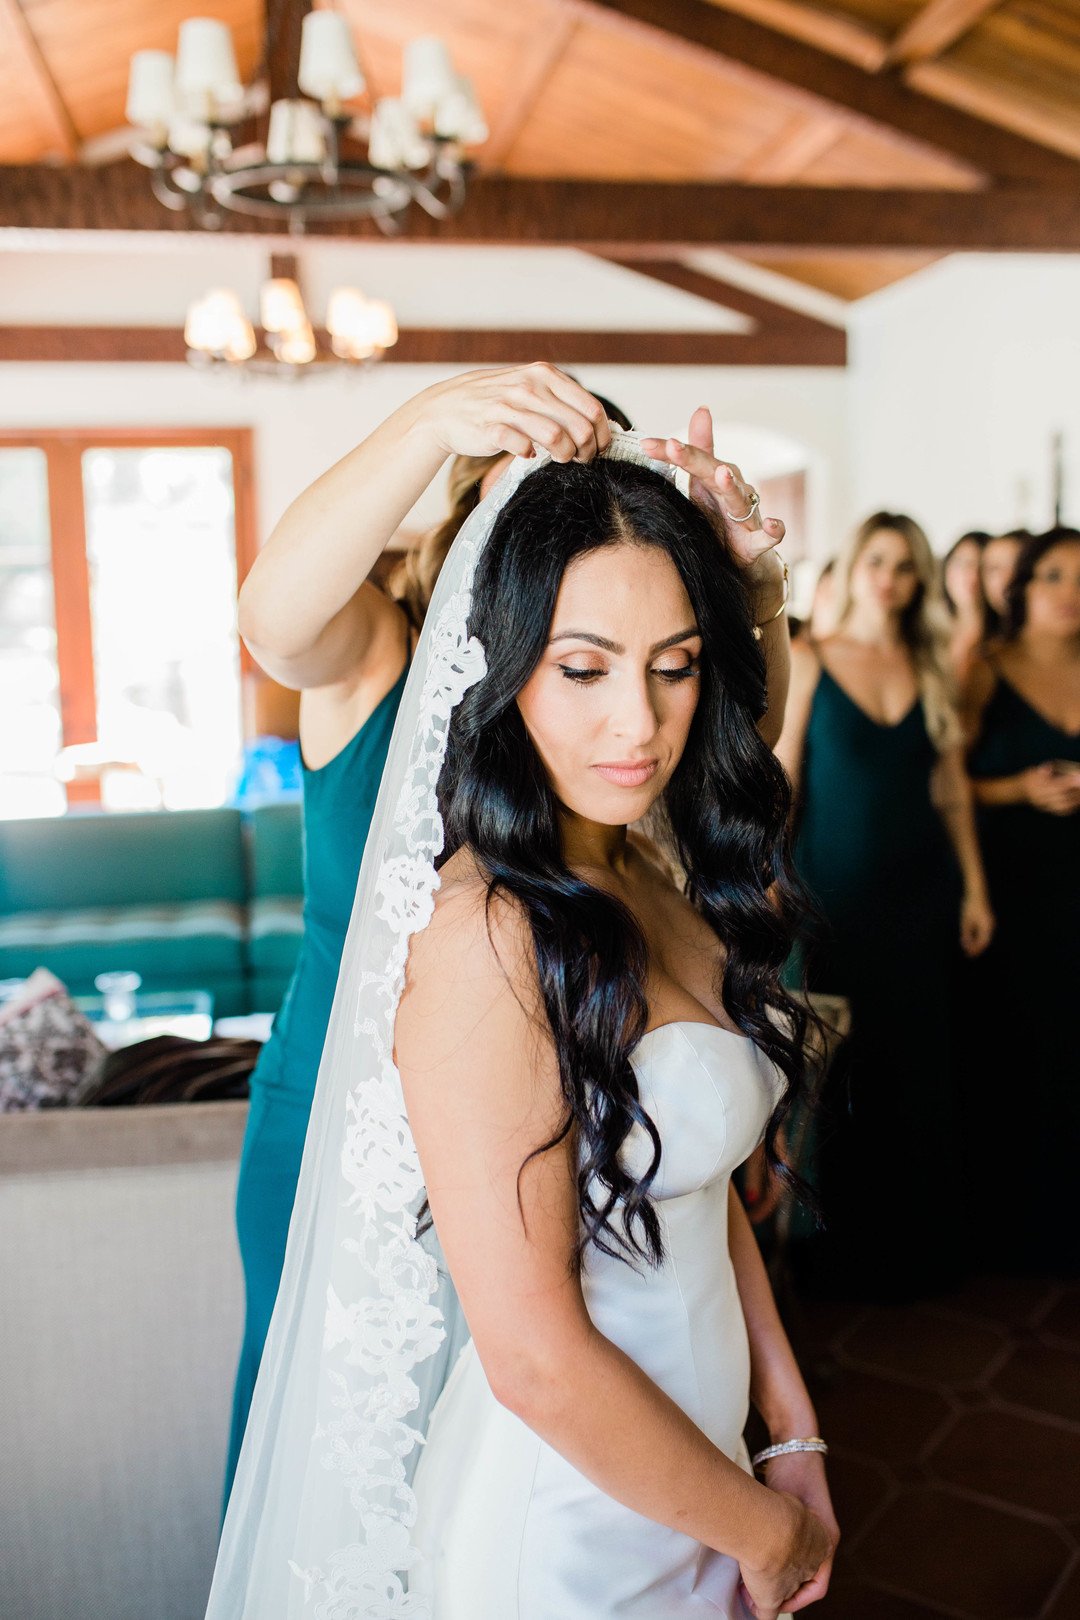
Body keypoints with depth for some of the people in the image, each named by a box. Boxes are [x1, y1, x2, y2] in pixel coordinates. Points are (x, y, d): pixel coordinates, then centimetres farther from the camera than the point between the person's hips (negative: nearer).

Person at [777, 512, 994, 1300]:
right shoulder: (809, 660, -2)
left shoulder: (930, 669, 8)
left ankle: (912, 1231, 27)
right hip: (837, 893, -3)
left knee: (918, 1062, 9)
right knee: (843, 1067, 5)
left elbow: (953, 787, 9)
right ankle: (844, 1241, 22)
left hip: (921, 890, 3)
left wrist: (975, 887, 6)